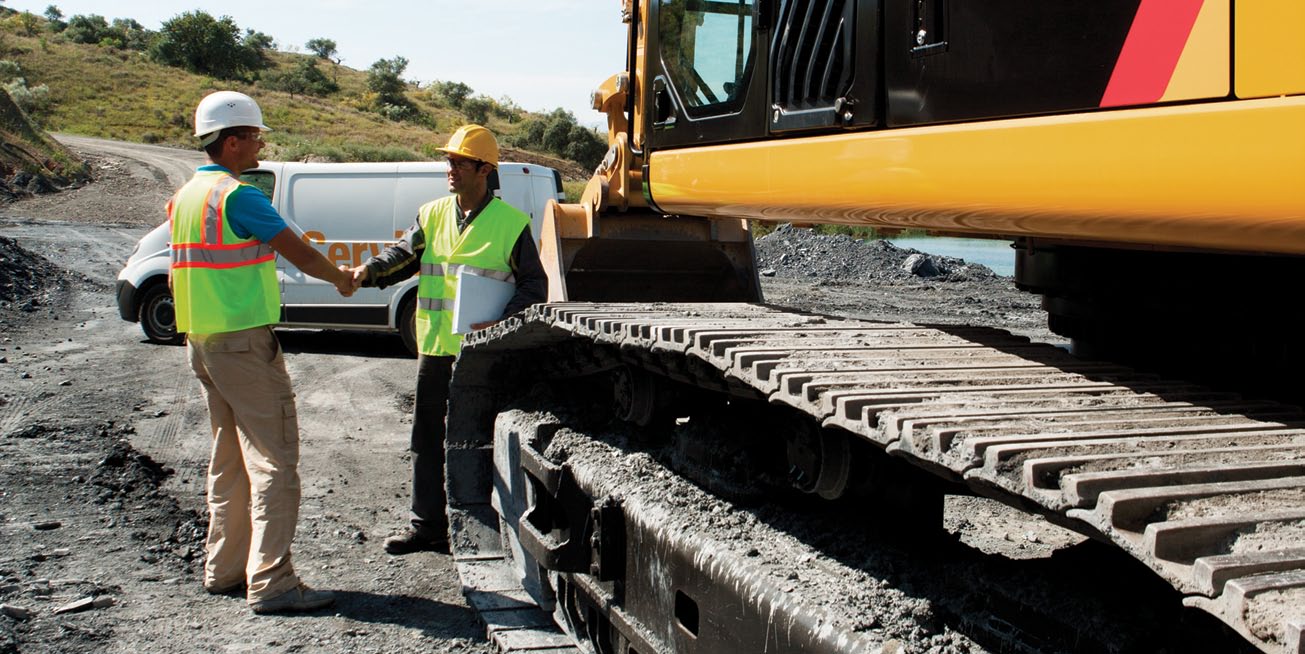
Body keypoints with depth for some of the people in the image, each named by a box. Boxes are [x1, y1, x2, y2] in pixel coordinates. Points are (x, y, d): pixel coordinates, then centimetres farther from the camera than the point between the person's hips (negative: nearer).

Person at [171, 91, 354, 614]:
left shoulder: (184, 197, 12)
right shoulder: (239, 197, -16)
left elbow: (176, 276, 18)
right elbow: (300, 254, -13)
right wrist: (341, 278, 5)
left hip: (201, 343, 10)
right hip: (244, 342, -10)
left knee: (229, 458, 17)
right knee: (274, 459, -7)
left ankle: (223, 570, 23)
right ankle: (270, 583, -8)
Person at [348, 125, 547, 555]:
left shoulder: (510, 223, -3)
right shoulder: (432, 215, 11)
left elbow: (535, 284, -1)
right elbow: (402, 255, 1)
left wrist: (505, 322, -16)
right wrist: (368, 271, -19)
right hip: (435, 347, 5)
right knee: (427, 435, 10)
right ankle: (427, 523, 23)